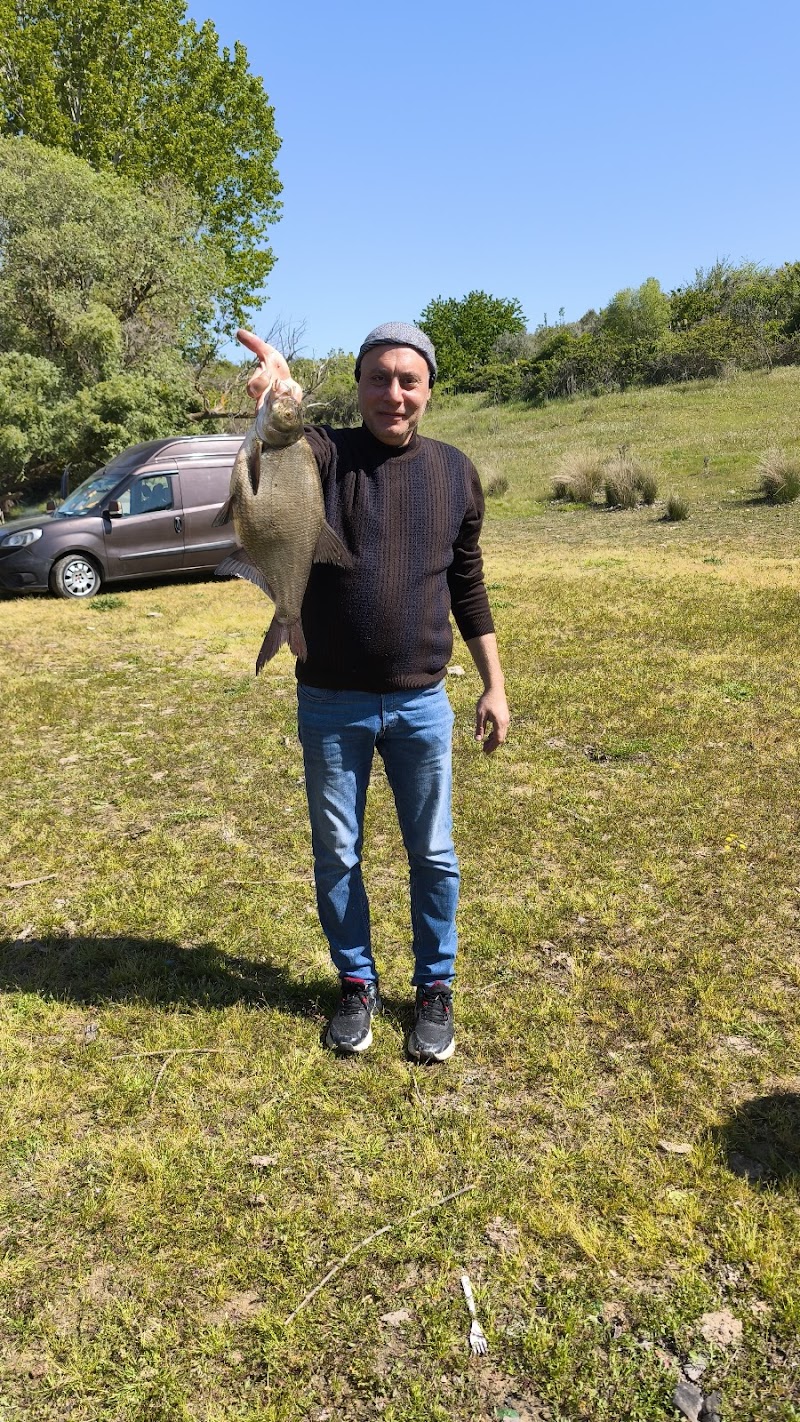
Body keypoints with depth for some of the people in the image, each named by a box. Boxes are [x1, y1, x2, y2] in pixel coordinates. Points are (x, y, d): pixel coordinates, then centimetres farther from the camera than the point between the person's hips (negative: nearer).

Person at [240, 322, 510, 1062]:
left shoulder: (456, 472, 3)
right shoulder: (325, 453, -4)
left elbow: (468, 586, 9)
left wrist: (495, 686, 7)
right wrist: (276, 402, -52)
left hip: (422, 704, 1)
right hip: (330, 705, -1)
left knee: (433, 854, 11)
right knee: (337, 855, 12)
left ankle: (436, 988, 32)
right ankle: (357, 983, 34)